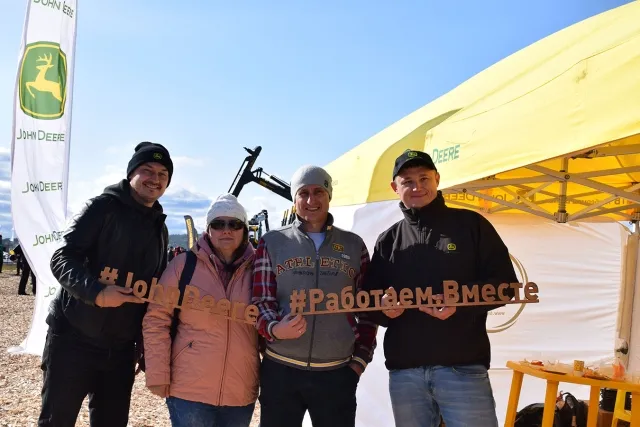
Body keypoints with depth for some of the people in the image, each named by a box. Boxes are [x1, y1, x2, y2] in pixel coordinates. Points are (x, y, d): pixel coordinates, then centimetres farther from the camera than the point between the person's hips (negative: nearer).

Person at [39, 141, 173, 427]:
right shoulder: (104, 207, -6)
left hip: (121, 349, 6)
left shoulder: (160, 229, 11)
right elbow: (62, 258, -12)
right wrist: (96, 292, -28)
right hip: (74, 339, -5)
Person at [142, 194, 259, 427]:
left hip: (241, 393, 3)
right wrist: (158, 374, -6)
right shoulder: (184, 264, -5)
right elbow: (156, 320, -3)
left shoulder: (257, 270, 1)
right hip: (189, 389, -2)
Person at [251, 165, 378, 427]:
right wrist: (274, 329, -19)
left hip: (338, 373, 1)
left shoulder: (354, 245, 9)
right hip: (280, 370, -1)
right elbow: (261, 301, 1)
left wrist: (360, 358, 5)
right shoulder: (272, 242, 4)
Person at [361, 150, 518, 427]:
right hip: (404, 373, 3)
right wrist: (383, 307, -9)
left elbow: (504, 282, 1)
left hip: (463, 367, -3)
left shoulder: (471, 224, 5)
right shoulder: (388, 240, 13)